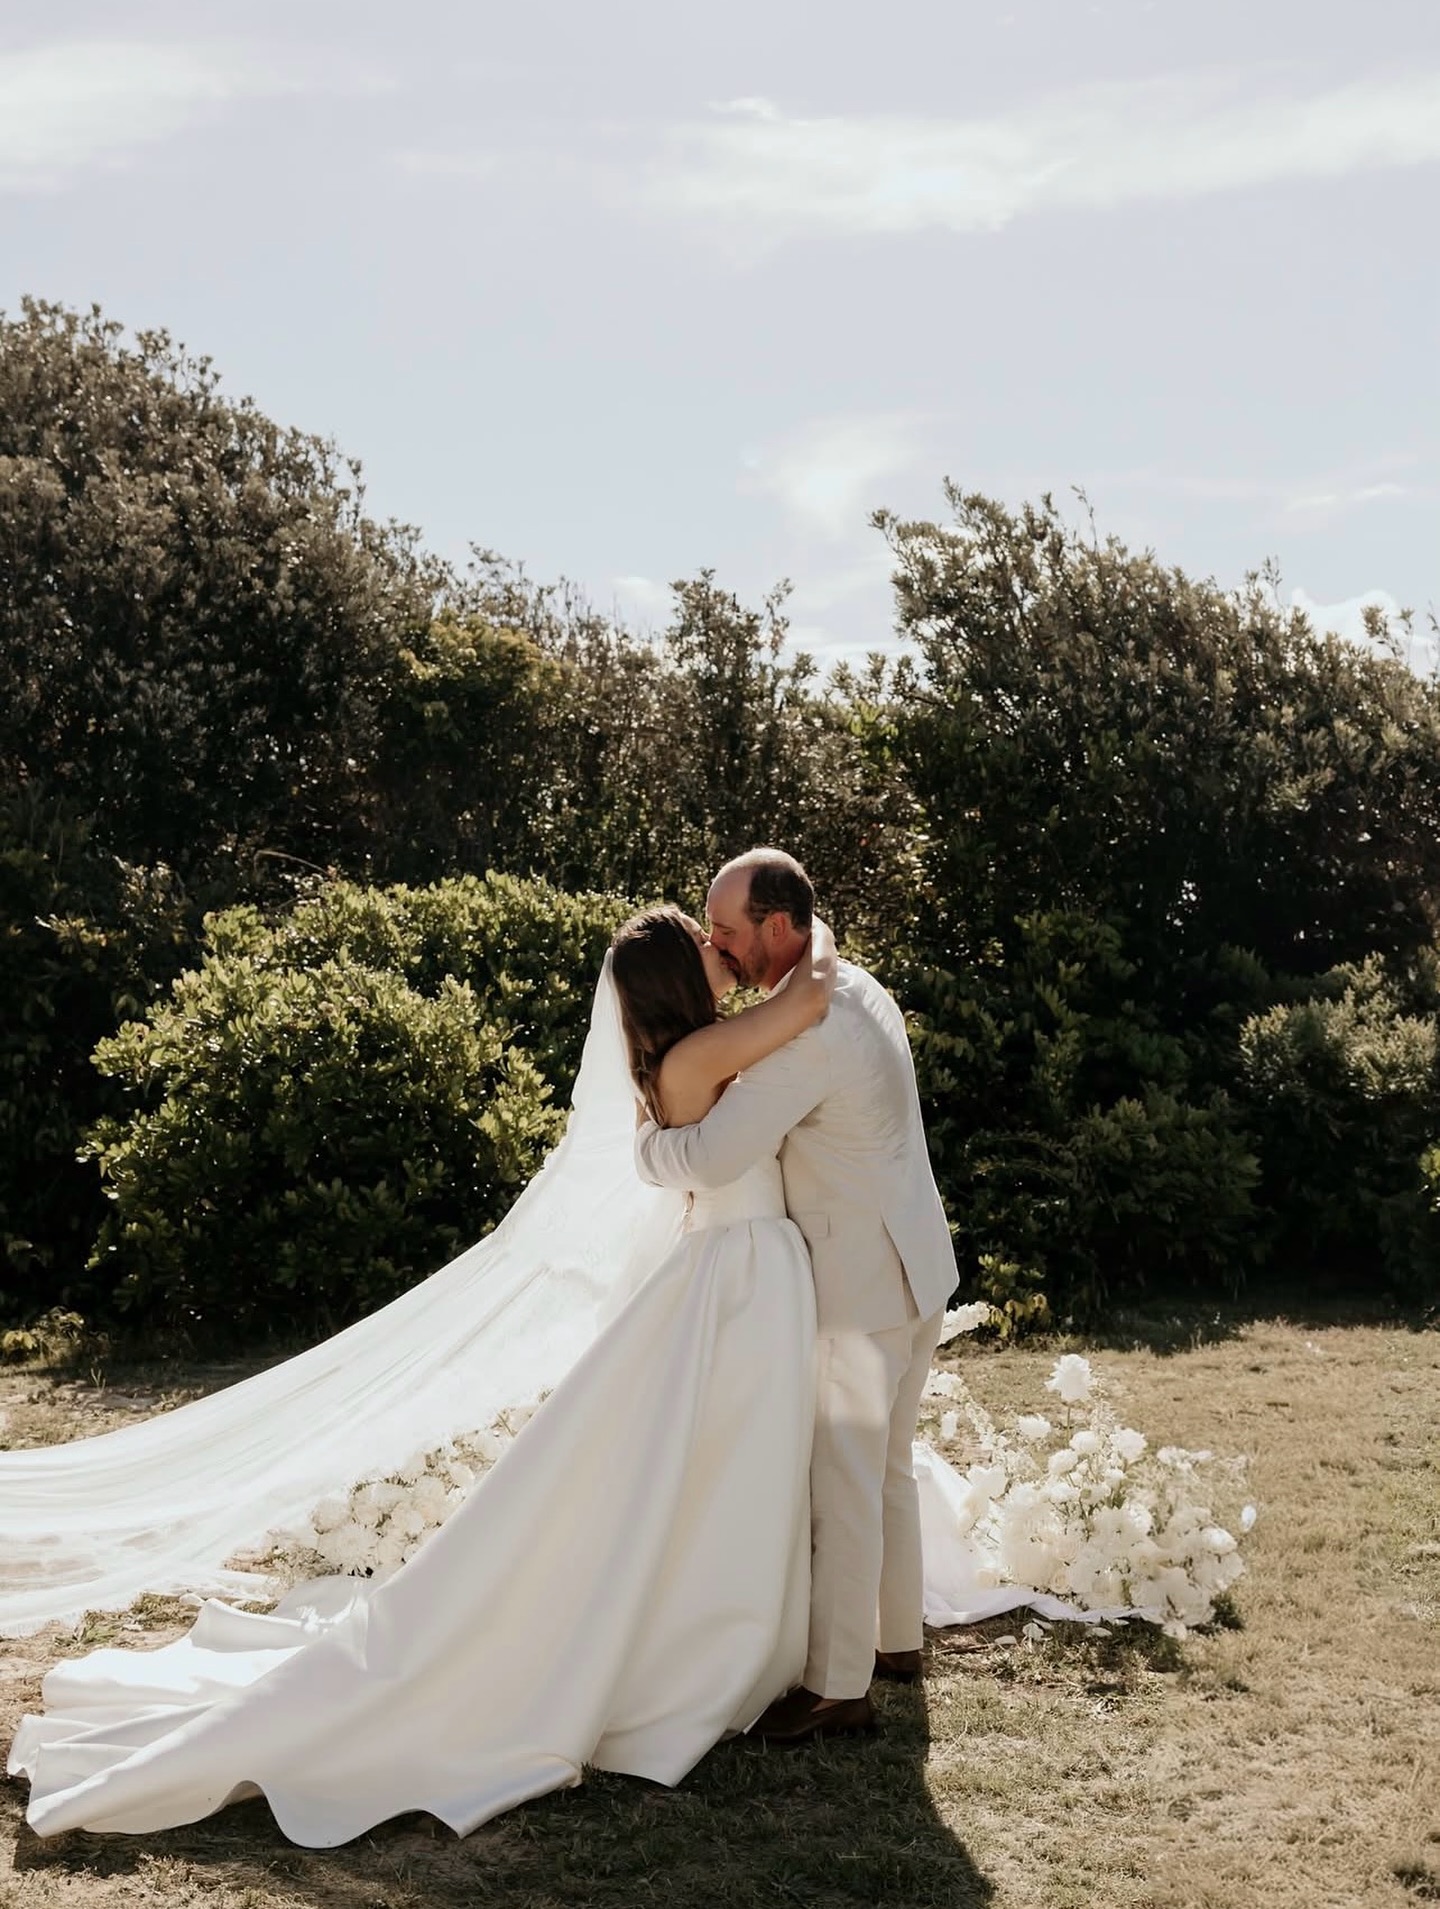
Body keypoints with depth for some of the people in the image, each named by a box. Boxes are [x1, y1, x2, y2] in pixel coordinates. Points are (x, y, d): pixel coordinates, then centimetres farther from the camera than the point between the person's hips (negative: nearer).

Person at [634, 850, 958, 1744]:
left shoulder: (809, 1033, -26)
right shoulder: (858, 988, 6)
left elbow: (711, 1157, -29)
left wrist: (646, 1143, -9)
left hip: (860, 1290, -10)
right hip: (915, 1269, 10)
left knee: (843, 1486, -1)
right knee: (889, 1469, 20)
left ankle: (840, 1687, 7)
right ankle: (898, 1638, 33)